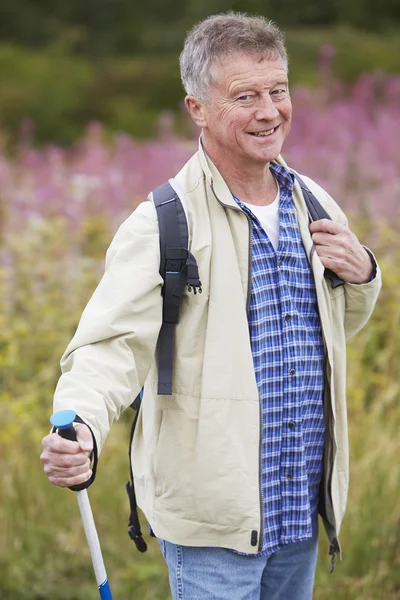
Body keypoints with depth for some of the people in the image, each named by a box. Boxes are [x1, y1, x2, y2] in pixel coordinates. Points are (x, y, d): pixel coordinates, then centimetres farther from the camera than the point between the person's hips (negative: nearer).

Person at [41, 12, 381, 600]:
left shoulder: (313, 205, 7)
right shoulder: (163, 223, -13)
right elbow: (112, 344, -23)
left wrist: (362, 276, 0)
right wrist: (79, 427, -44)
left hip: (301, 507, 6)